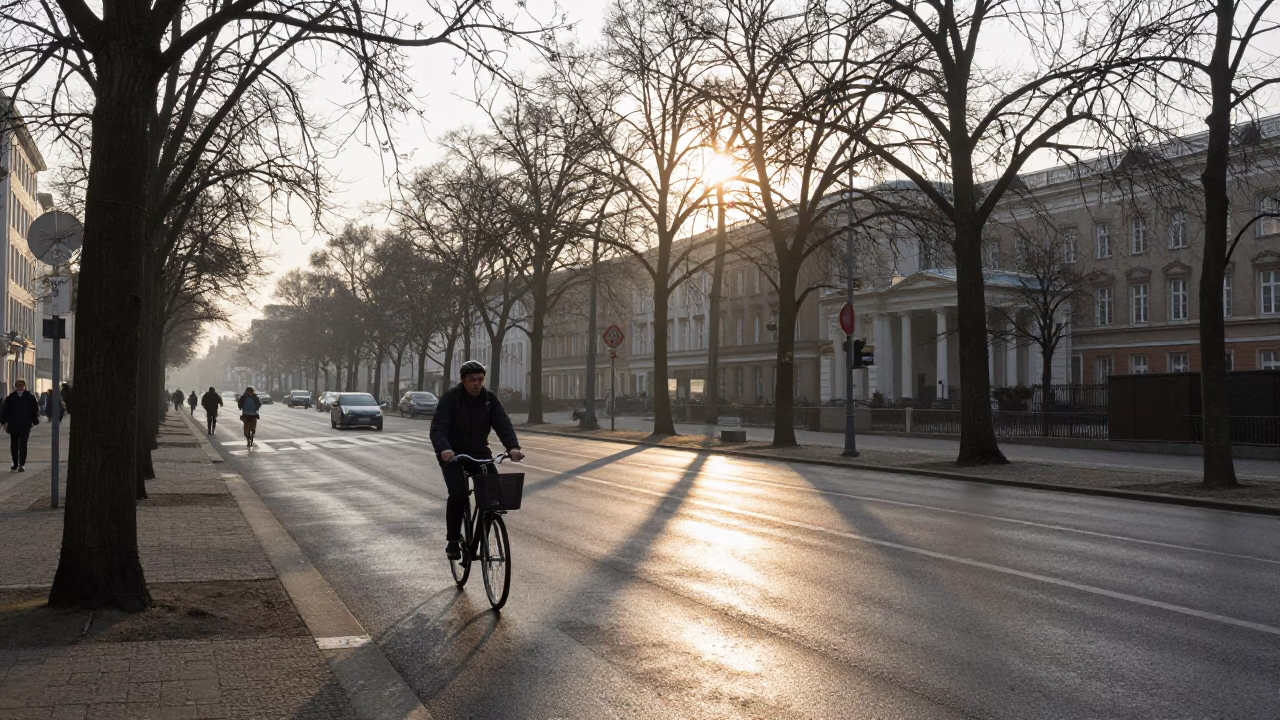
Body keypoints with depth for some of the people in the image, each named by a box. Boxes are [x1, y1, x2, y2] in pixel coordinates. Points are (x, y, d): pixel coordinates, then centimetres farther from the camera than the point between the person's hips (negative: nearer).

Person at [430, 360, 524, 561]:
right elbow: (438, 428, -25)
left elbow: (503, 423, -14)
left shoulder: (489, 399, -4)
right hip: (452, 454, -3)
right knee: (457, 494, -22)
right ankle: (453, 541, -4)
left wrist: (513, 447, -33)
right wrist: (443, 449, -46)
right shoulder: (450, 398, -15)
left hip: (479, 453, 3)